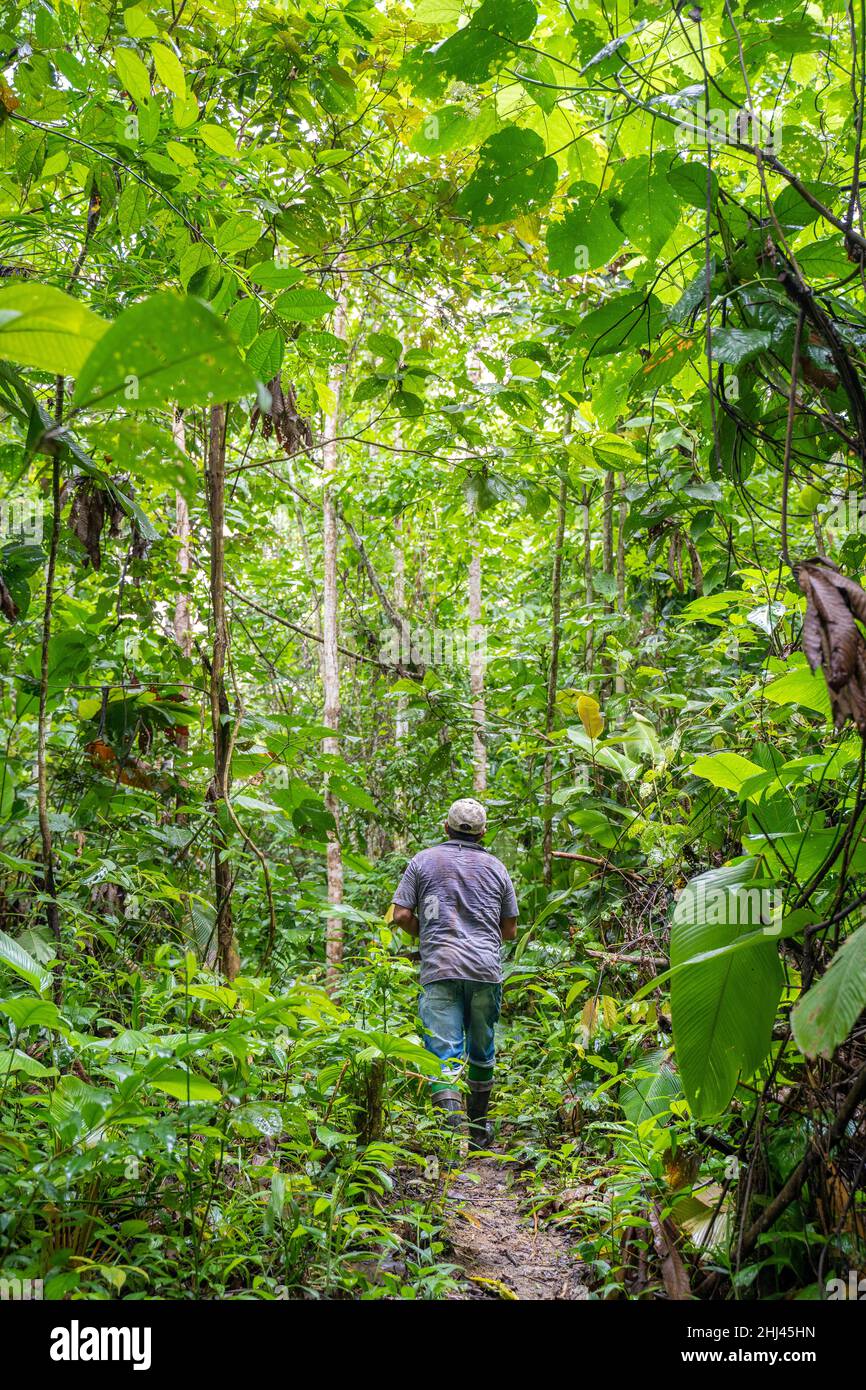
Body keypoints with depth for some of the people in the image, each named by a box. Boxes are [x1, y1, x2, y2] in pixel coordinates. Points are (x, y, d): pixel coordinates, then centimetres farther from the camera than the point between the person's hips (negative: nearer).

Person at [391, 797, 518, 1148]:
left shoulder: (424, 861, 7)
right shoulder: (495, 867, 12)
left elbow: (401, 915, 1)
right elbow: (510, 930, 15)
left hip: (439, 970, -2)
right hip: (486, 969, 2)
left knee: (444, 1054, -6)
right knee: (481, 1050, 17)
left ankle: (453, 1126, -24)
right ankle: (478, 1129, 29)